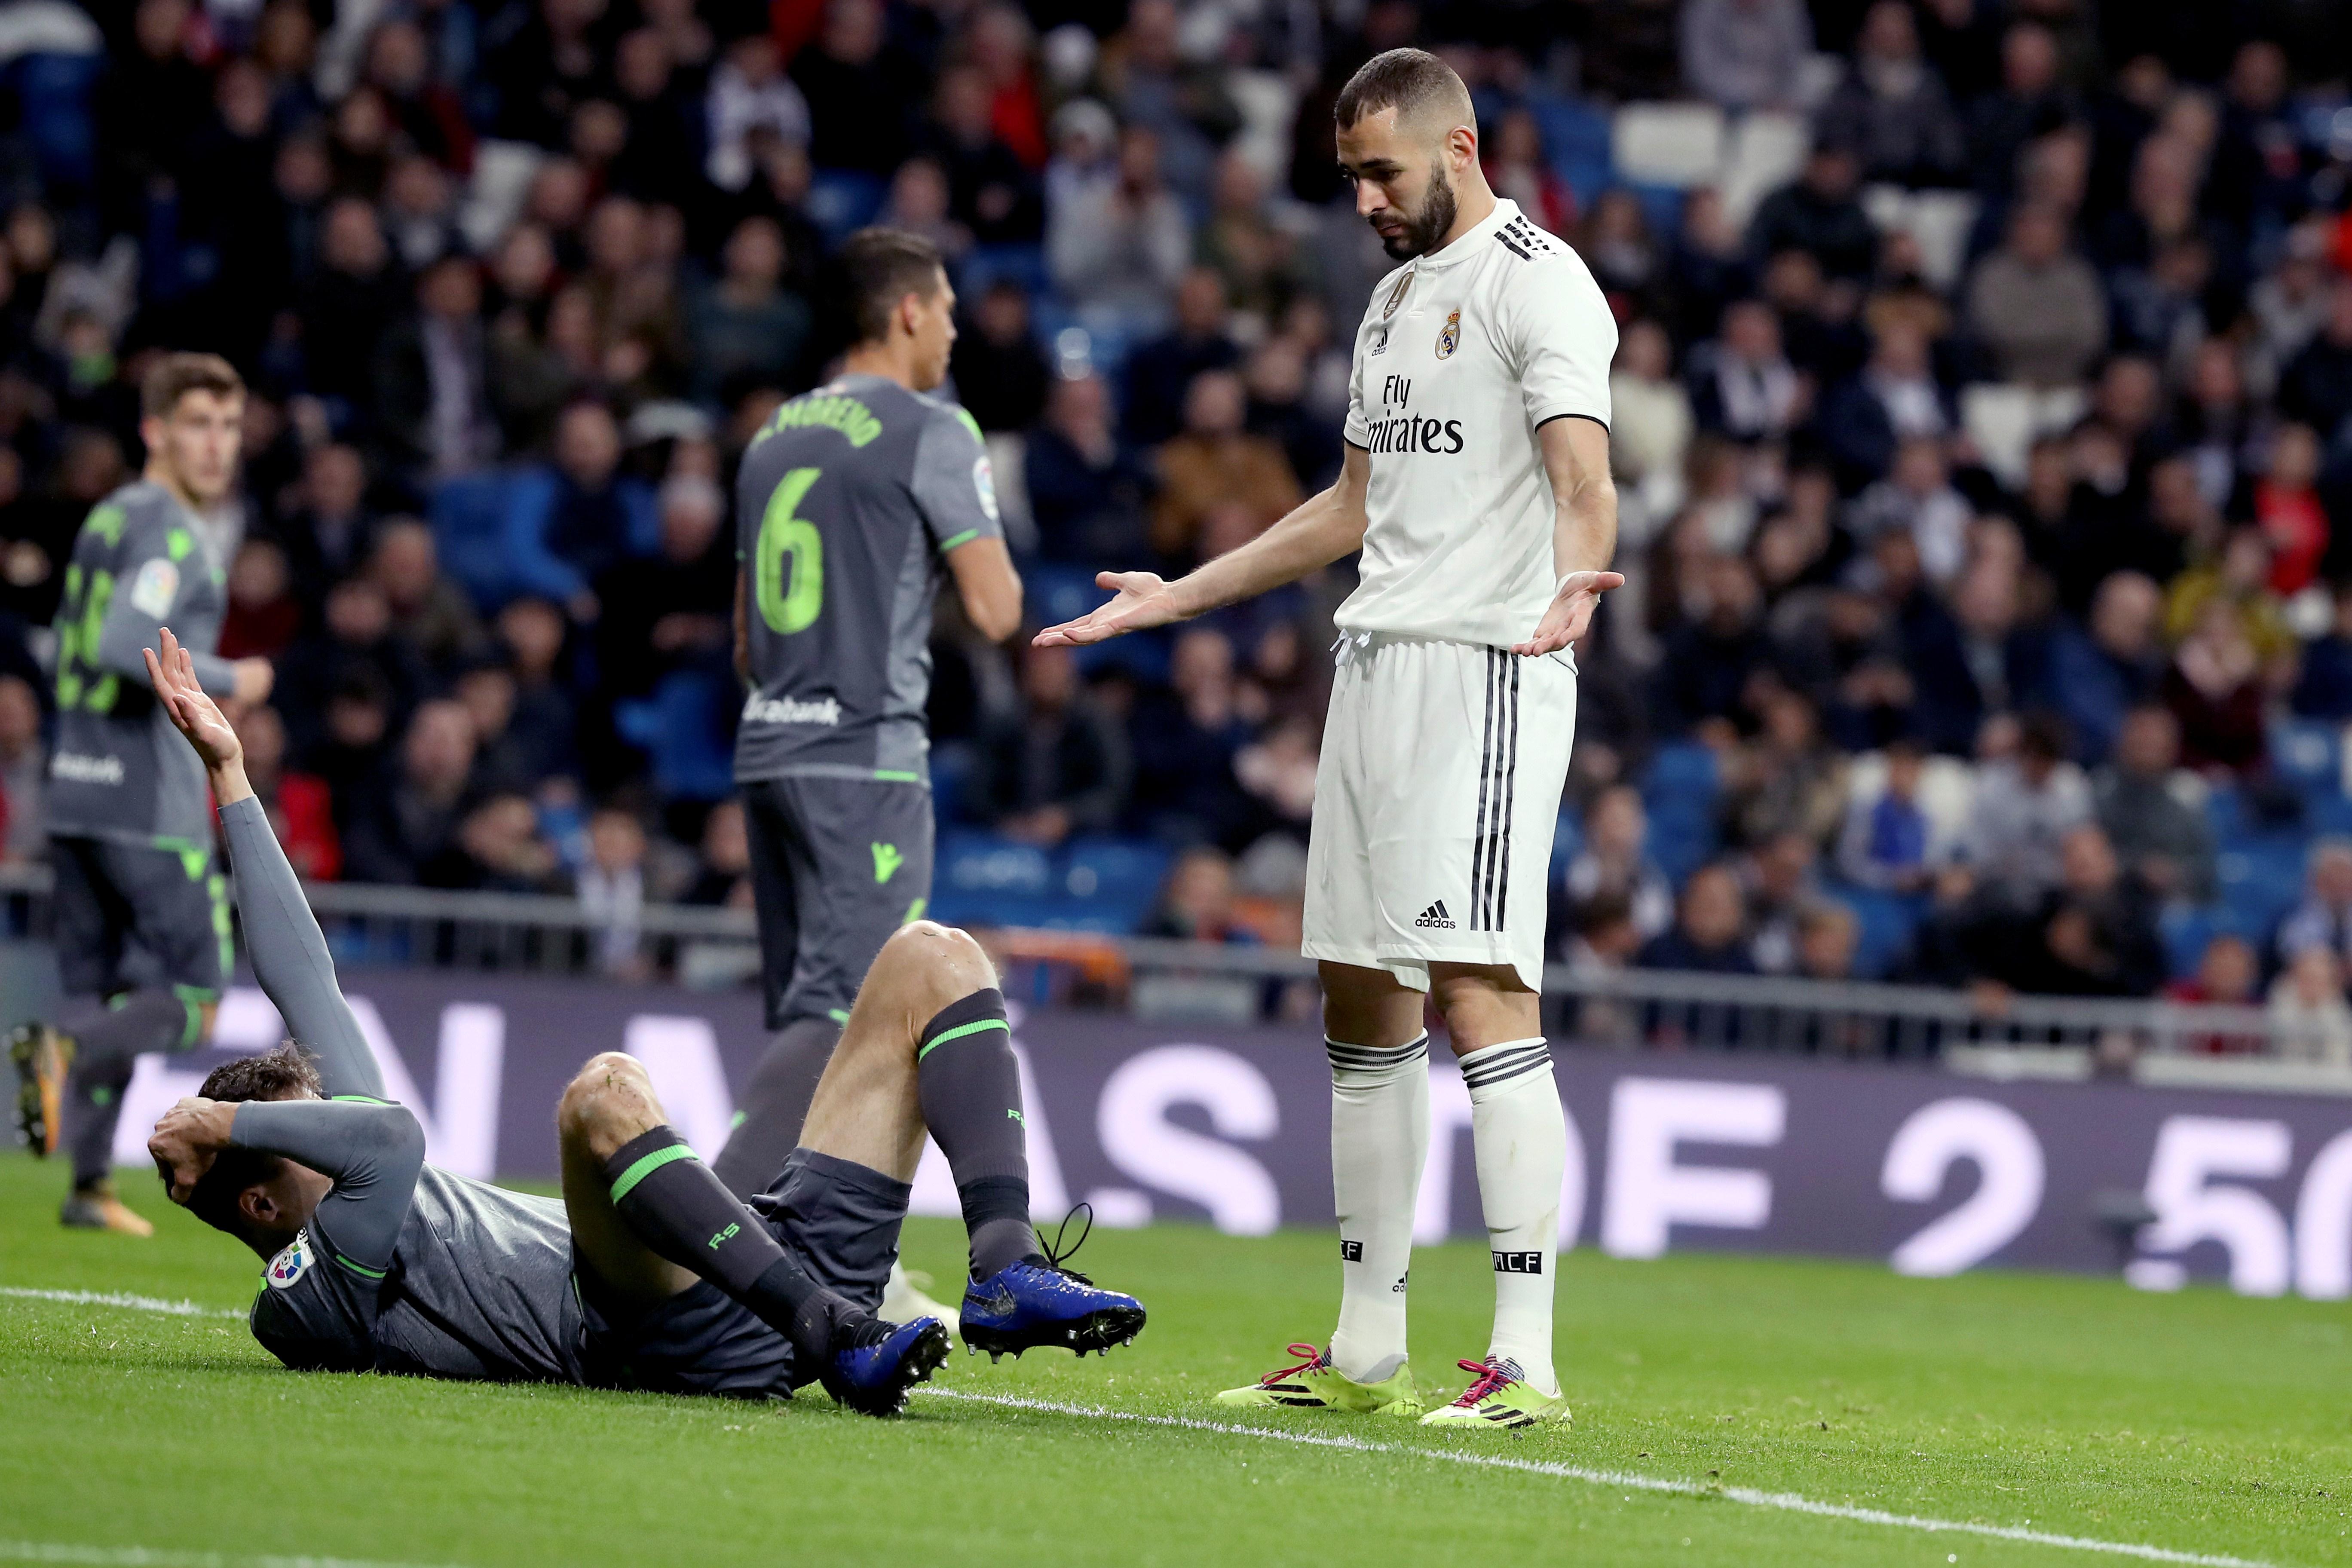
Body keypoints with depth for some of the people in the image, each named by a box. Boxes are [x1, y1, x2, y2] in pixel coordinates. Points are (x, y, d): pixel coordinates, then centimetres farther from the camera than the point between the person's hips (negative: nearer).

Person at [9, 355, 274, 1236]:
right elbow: (125, 642, -25)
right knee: (195, 1003, -3)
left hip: (75, 788, 8)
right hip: (151, 798, -8)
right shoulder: (171, 530, -11)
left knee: (101, 992, 10)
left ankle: (89, 1186, 4)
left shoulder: (108, 520, 17)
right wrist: (227, 682, -12)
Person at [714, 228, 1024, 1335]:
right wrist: (988, 558, 11)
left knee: (803, 1015, 11)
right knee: (838, 1012, -13)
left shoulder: (775, 440, 18)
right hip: (868, 760, -8)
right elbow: (995, 612, -8)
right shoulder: (932, 432, -6)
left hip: (769, 750, 8)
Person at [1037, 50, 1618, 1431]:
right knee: (1363, 1006, 9)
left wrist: (1574, 582, -43)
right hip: (1377, 666, 9)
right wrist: (1176, 597, 34)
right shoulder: (1399, 295, 22)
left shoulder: (1538, 280, -7)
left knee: (1479, 986, -17)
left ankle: (1529, 1357, -20)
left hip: (1487, 670, -9)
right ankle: (1368, 1354, 17)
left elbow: (1583, 476, -22)